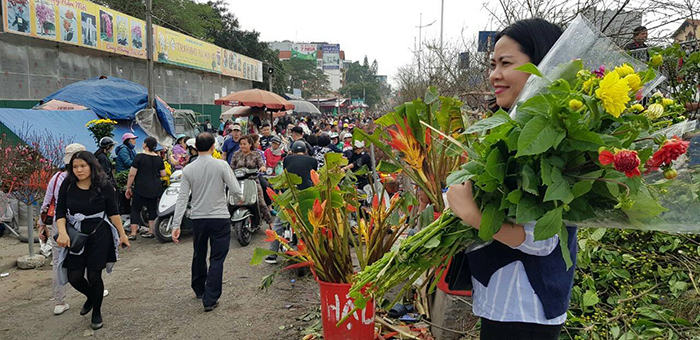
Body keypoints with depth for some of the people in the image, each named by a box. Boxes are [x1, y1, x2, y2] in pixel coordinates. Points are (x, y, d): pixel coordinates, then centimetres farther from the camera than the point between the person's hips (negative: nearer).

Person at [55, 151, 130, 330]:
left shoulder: (104, 185, -8)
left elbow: (113, 212, -2)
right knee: (74, 277, 2)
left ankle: (97, 312, 25)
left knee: (94, 276, -1)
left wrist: (122, 234, 0)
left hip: (99, 235, -3)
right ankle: (91, 297, 38)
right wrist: (62, 233, -19)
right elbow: (60, 212, -3)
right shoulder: (67, 185, -3)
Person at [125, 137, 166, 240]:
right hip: (155, 188, 4)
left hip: (141, 188, -4)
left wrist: (128, 188, -3)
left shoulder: (139, 157, -10)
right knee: (152, 209, 12)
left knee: (135, 209, 4)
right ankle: (151, 231, 13)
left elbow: (132, 174, -11)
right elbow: (163, 174, 7)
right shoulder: (159, 158, 4)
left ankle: (133, 233, 0)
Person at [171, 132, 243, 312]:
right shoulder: (221, 165, -10)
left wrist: (176, 224, -2)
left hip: (198, 218, 3)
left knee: (199, 256, 20)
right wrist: (240, 199, 14)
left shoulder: (188, 169, -2)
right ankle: (210, 299, 0)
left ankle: (199, 290, 39)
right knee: (217, 259, 3)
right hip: (220, 218, -3)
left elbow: (182, 198, -3)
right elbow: (236, 190, -10)